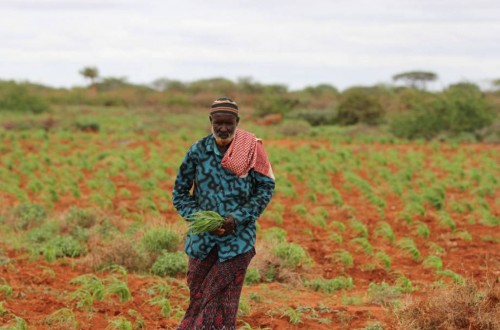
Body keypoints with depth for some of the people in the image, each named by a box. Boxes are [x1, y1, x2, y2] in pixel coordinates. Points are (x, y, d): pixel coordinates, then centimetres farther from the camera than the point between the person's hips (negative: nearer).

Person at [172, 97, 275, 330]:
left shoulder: (251, 149, -7)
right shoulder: (198, 151, -3)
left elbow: (266, 187, -1)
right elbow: (180, 192, 5)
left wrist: (239, 219, -13)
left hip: (238, 238, -2)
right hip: (203, 238, 2)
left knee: (223, 305, -2)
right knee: (198, 299, 9)